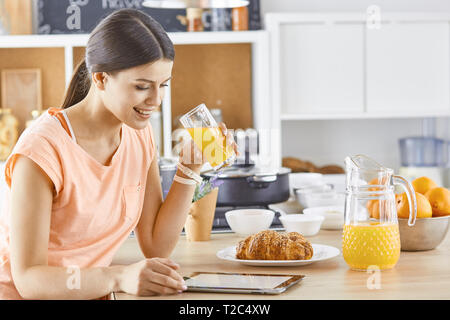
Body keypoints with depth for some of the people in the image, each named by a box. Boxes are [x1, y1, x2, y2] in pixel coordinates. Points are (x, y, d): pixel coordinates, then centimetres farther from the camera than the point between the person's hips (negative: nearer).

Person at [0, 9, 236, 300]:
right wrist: (120, 278, -34)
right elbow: (28, 278, -21)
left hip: (90, 293, 4)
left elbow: (157, 246, 1)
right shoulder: (42, 149, -19)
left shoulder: (139, 134, 2)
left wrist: (191, 167, -7)